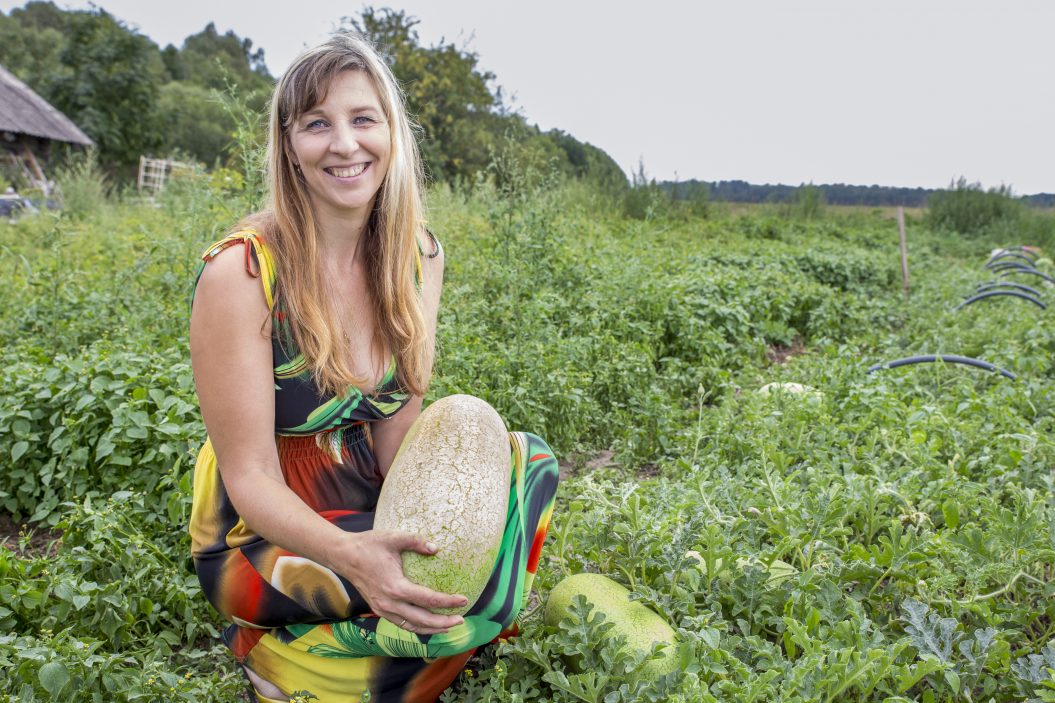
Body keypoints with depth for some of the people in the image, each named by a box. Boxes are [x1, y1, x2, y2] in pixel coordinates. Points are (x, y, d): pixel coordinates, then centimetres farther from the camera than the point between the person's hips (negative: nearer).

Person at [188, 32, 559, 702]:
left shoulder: (418, 256, -3)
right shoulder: (241, 271, -20)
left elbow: (397, 423, -4)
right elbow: (249, 475, -18)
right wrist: (347, 553, -37)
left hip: (371, 507, 6)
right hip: (264, 533, -6)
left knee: (527, 459, -12)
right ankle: (270, 647, 4)